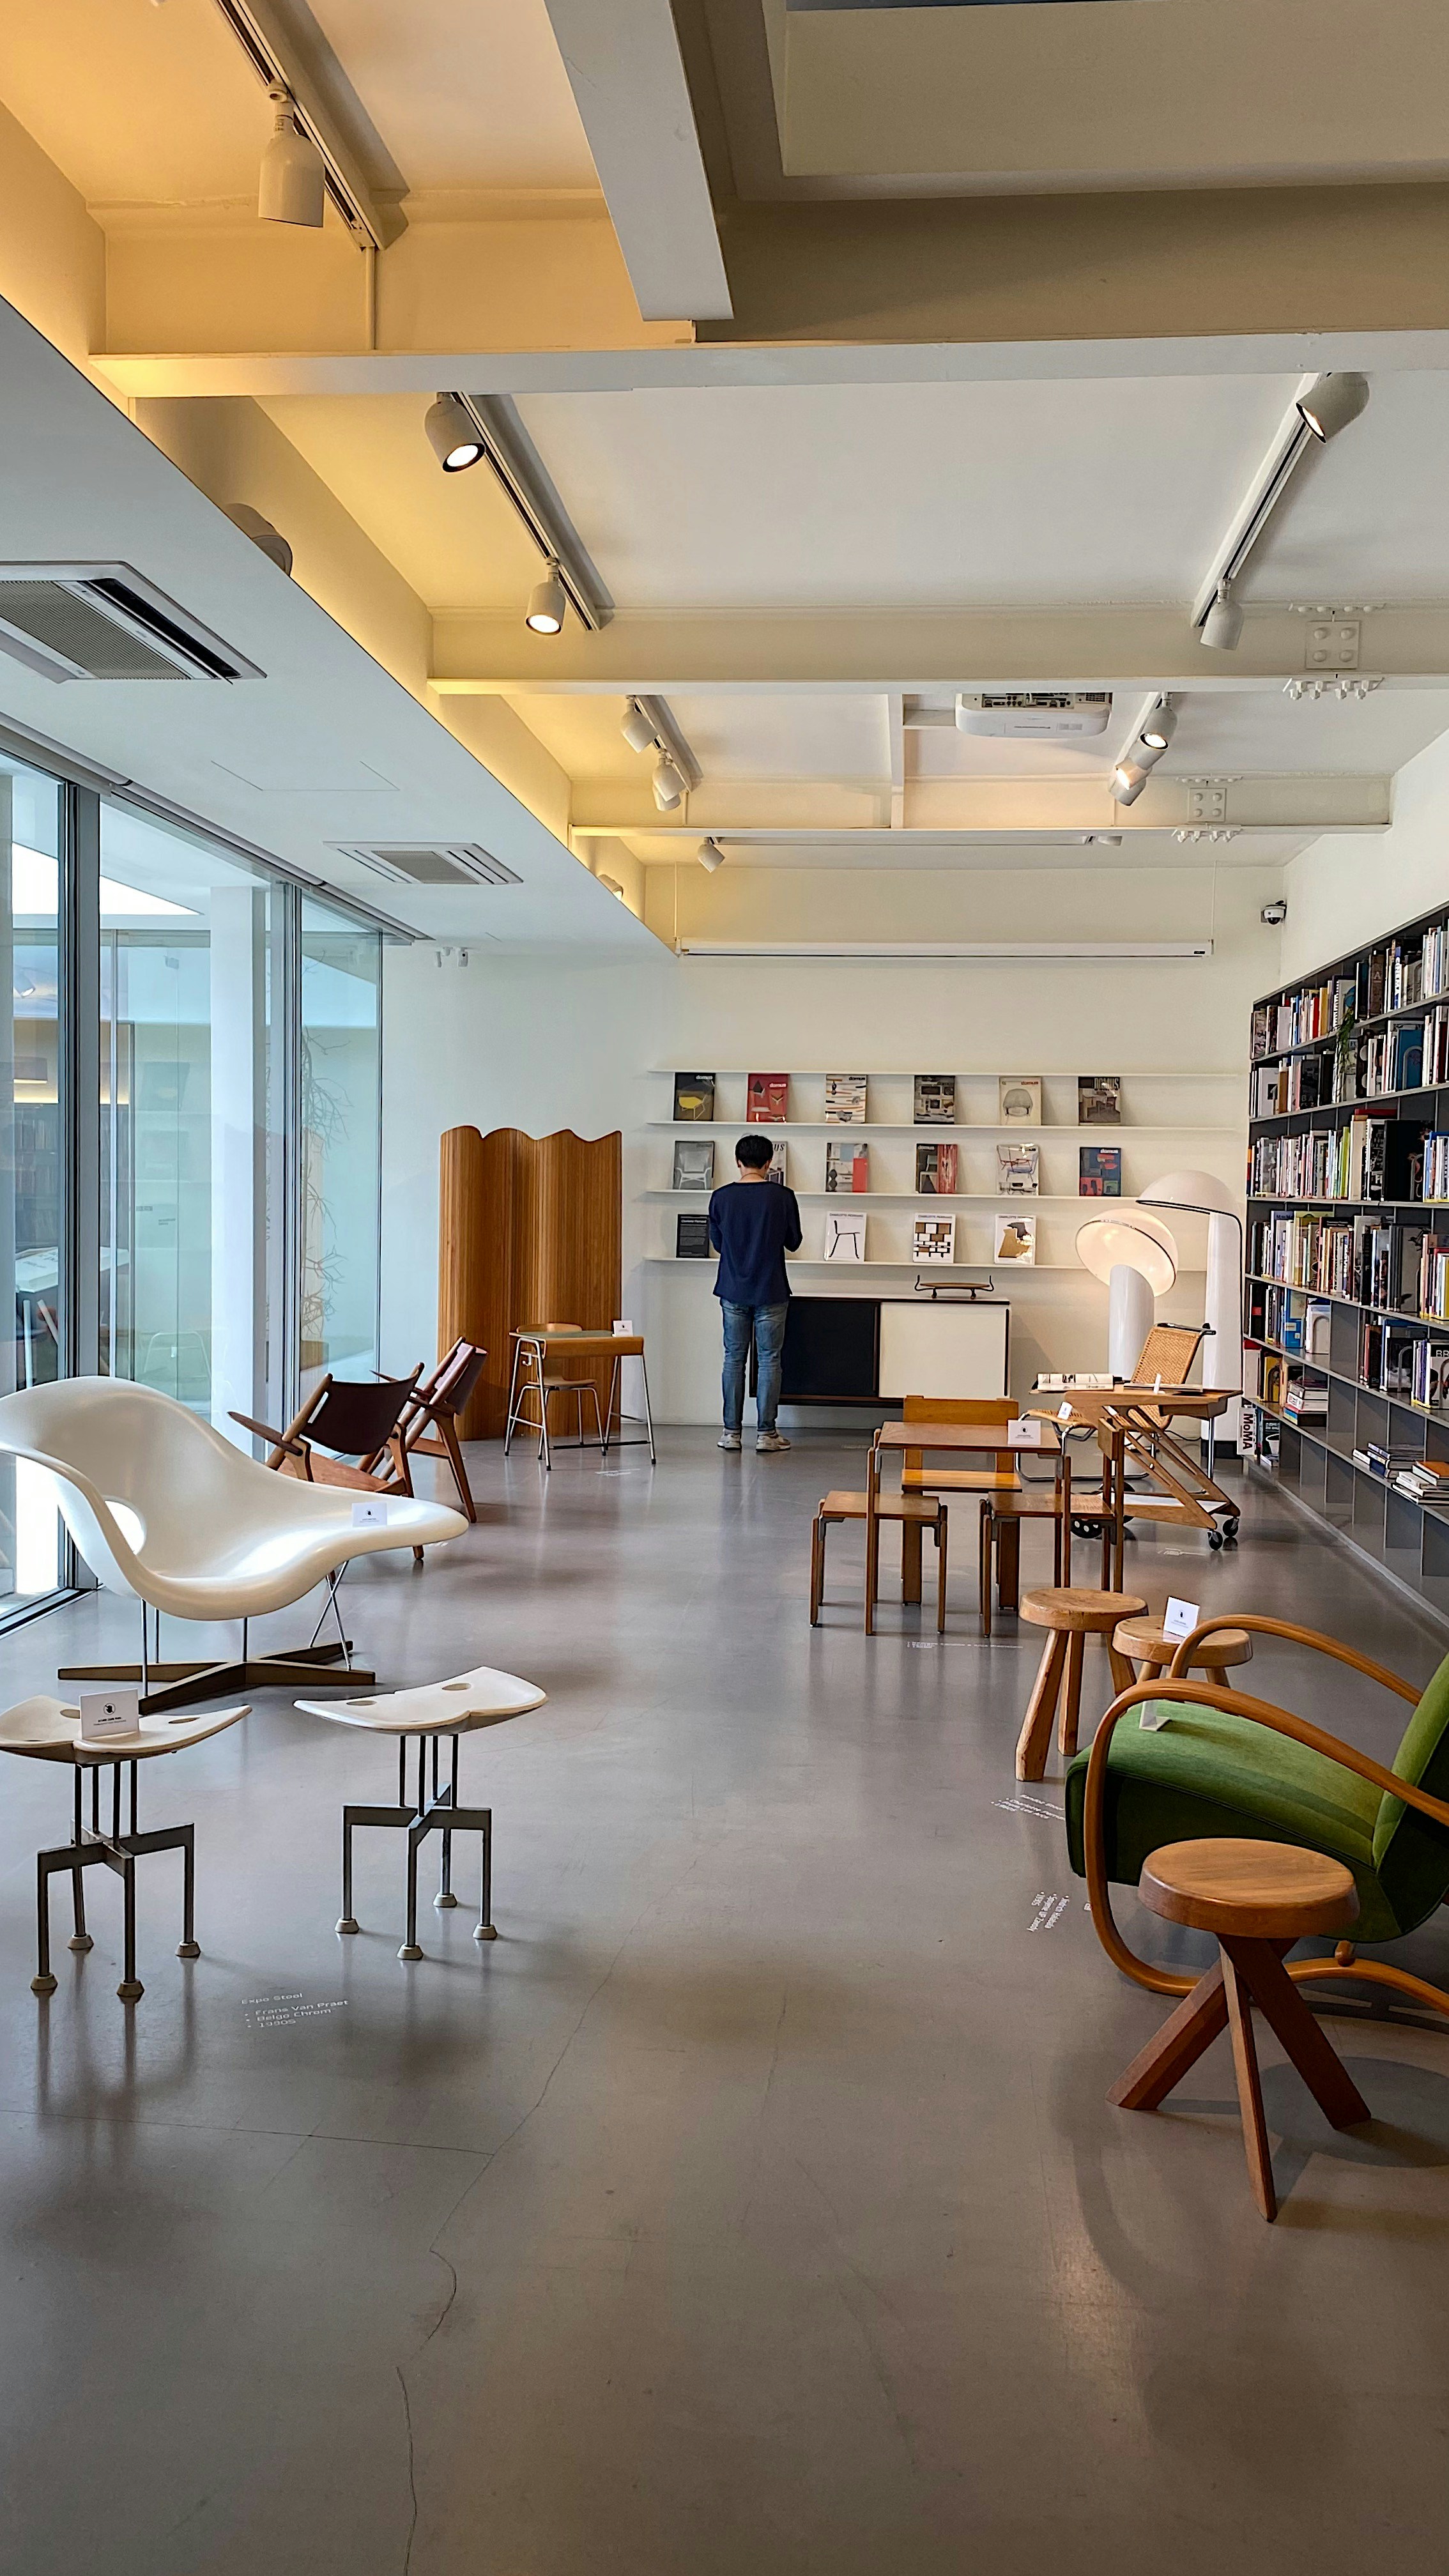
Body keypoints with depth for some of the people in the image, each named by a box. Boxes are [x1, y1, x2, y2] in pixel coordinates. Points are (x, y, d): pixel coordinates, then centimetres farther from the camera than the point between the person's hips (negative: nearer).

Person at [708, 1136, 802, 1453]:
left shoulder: (721, 1197, -3)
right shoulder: (782, 1197, -8)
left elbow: (716, 1242, 8)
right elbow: (793, 1242, 2)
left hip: (733, 1292, 2)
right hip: (770, 1292, -2)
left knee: (734, 1359, 9)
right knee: (769, 1360, 5)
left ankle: (732, 1432, 10)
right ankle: (766, 1432, 5)